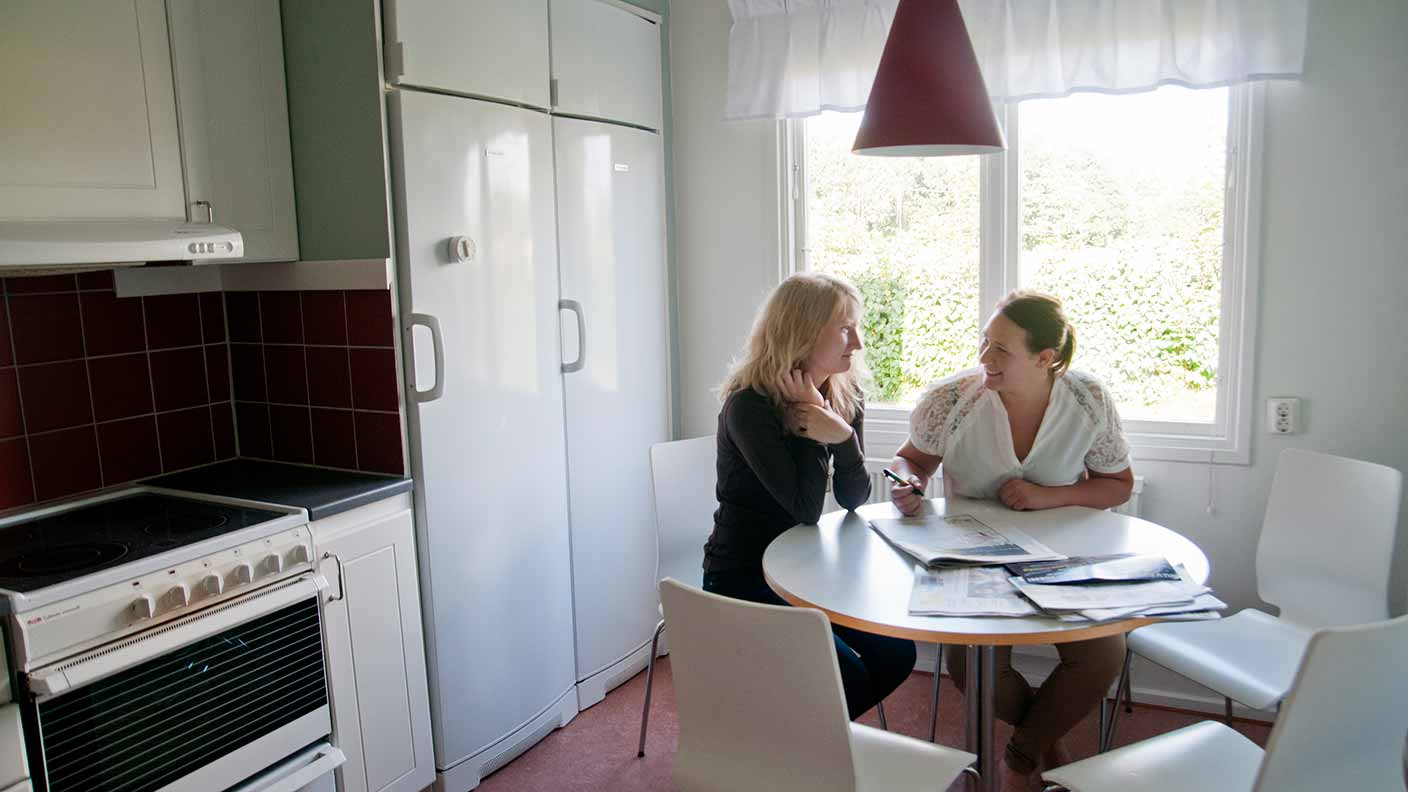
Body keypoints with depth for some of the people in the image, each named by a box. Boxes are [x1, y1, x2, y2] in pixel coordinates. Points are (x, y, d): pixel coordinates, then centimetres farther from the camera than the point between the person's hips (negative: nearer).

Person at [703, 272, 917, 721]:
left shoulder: (845, 397, 1)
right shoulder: (749, 406, -21)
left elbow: (853, 499, -2)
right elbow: (805, 508, -22)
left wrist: (843, 435, -20)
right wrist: (809, 419, -21)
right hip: (743, 578, -7)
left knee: (896, 655, -7)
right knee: (847, 675, -18)